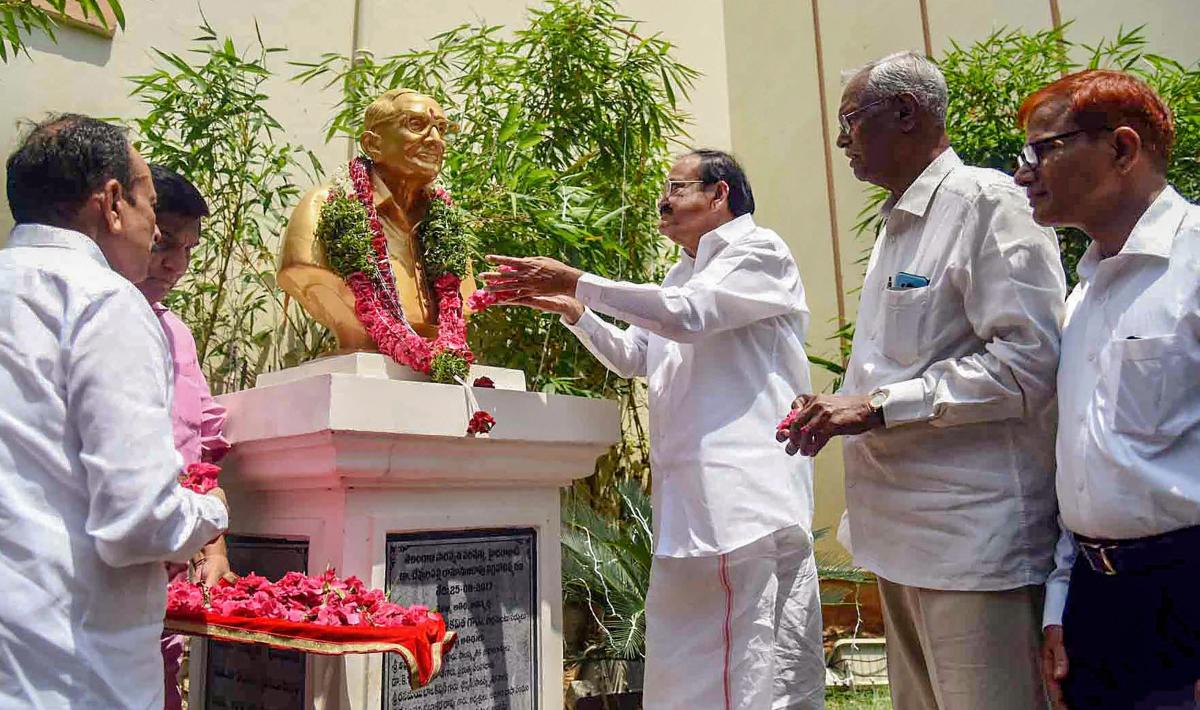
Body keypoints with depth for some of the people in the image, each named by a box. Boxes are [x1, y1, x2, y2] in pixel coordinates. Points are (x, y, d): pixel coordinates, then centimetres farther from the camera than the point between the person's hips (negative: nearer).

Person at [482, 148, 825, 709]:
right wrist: (572, 311, 9)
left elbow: (689, 314, -17)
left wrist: (578, 282, -14)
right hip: (688, 497, 8)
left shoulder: (758, 250, -1)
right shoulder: (683, 276, 24)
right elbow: (632, 356, 25)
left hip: (748, 494, -8)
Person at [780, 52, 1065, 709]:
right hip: (904, 532, 9)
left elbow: (1029, 359, -19)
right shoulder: (896, 226, 19)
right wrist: (840, 410, 8)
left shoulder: (987, 203, -10)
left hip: (974, 536, -9)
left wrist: (877, 405, -18)